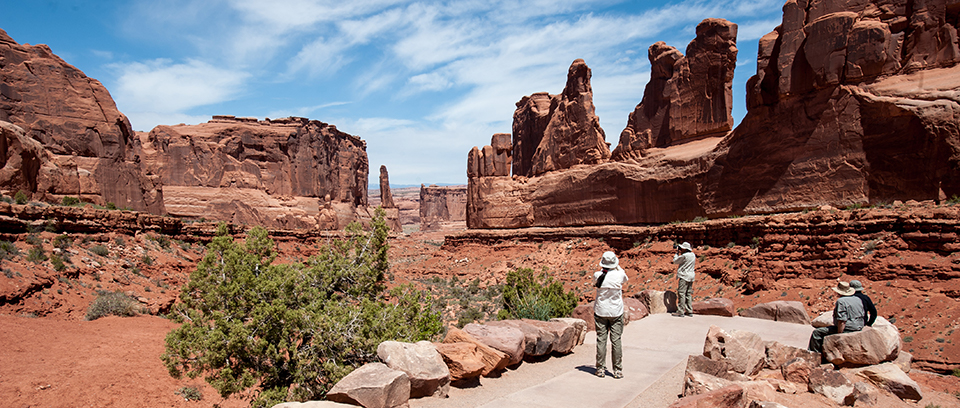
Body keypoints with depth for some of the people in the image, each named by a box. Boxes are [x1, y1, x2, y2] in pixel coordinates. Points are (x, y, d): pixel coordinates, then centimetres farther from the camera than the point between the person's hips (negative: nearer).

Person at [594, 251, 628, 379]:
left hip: (600, 312, 1)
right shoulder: (619, 275, -11)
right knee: (616, 340, 5)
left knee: (601, 340, 6)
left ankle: (601, 369, 11)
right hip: (616, 312, -1)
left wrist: (602, 269, 17)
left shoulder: (597, 275, -10)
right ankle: (617, 370, 10)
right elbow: (625, 279, 14)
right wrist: (617, 266, 22)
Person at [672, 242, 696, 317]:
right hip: (691, 277, 9)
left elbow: (675, 261, -4)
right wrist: (680, 253, 17)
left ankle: (680, 312, -8)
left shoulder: (684, 256, -15)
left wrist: (677, 253, 6)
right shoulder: (693, 255, 10)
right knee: (689, 294, 11)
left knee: (681, 294, -7)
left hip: (683, 277, -9)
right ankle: (690, 311, 13)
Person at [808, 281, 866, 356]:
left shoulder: (841, 301, -18)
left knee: (817, 333, -4)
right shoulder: (858, 300, 10)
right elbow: (862, 315, 18)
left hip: (846, 330, -10)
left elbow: (842, 321, -24)